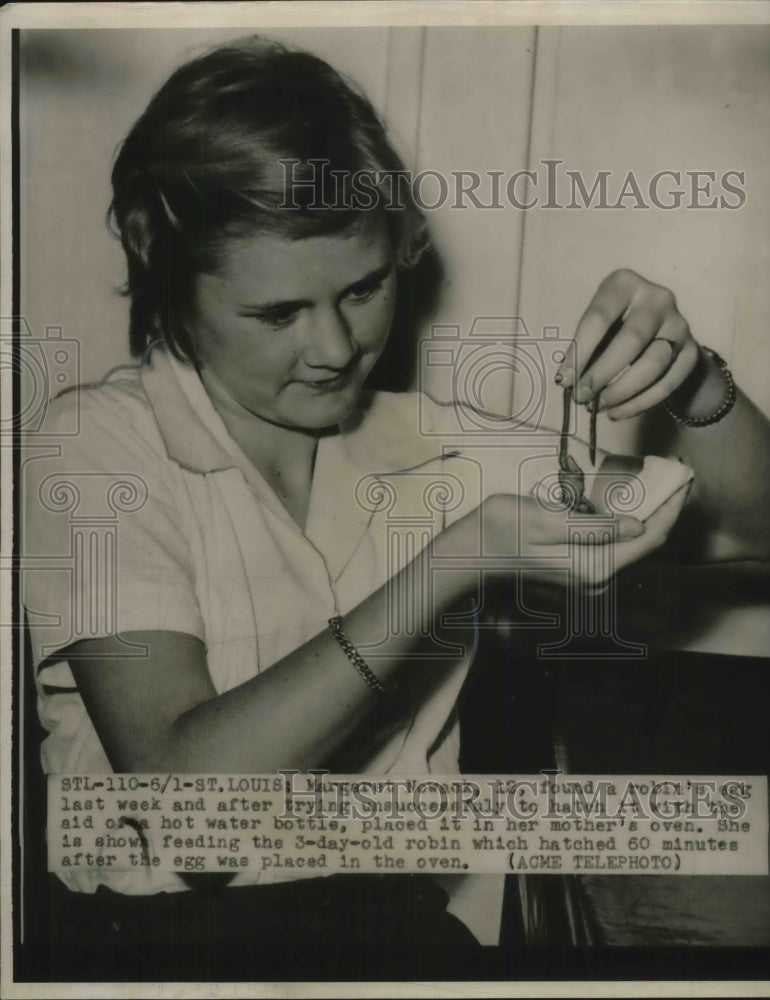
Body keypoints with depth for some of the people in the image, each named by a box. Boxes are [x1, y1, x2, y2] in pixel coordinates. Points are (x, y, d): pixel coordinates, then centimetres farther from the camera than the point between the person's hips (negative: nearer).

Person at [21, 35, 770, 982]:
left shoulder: (435, 446, 3)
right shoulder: (100, 448, -8)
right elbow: (184, 792, -20)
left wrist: (692, 381, -18)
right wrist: (458, 561, -25)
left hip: (393, 923, 3)